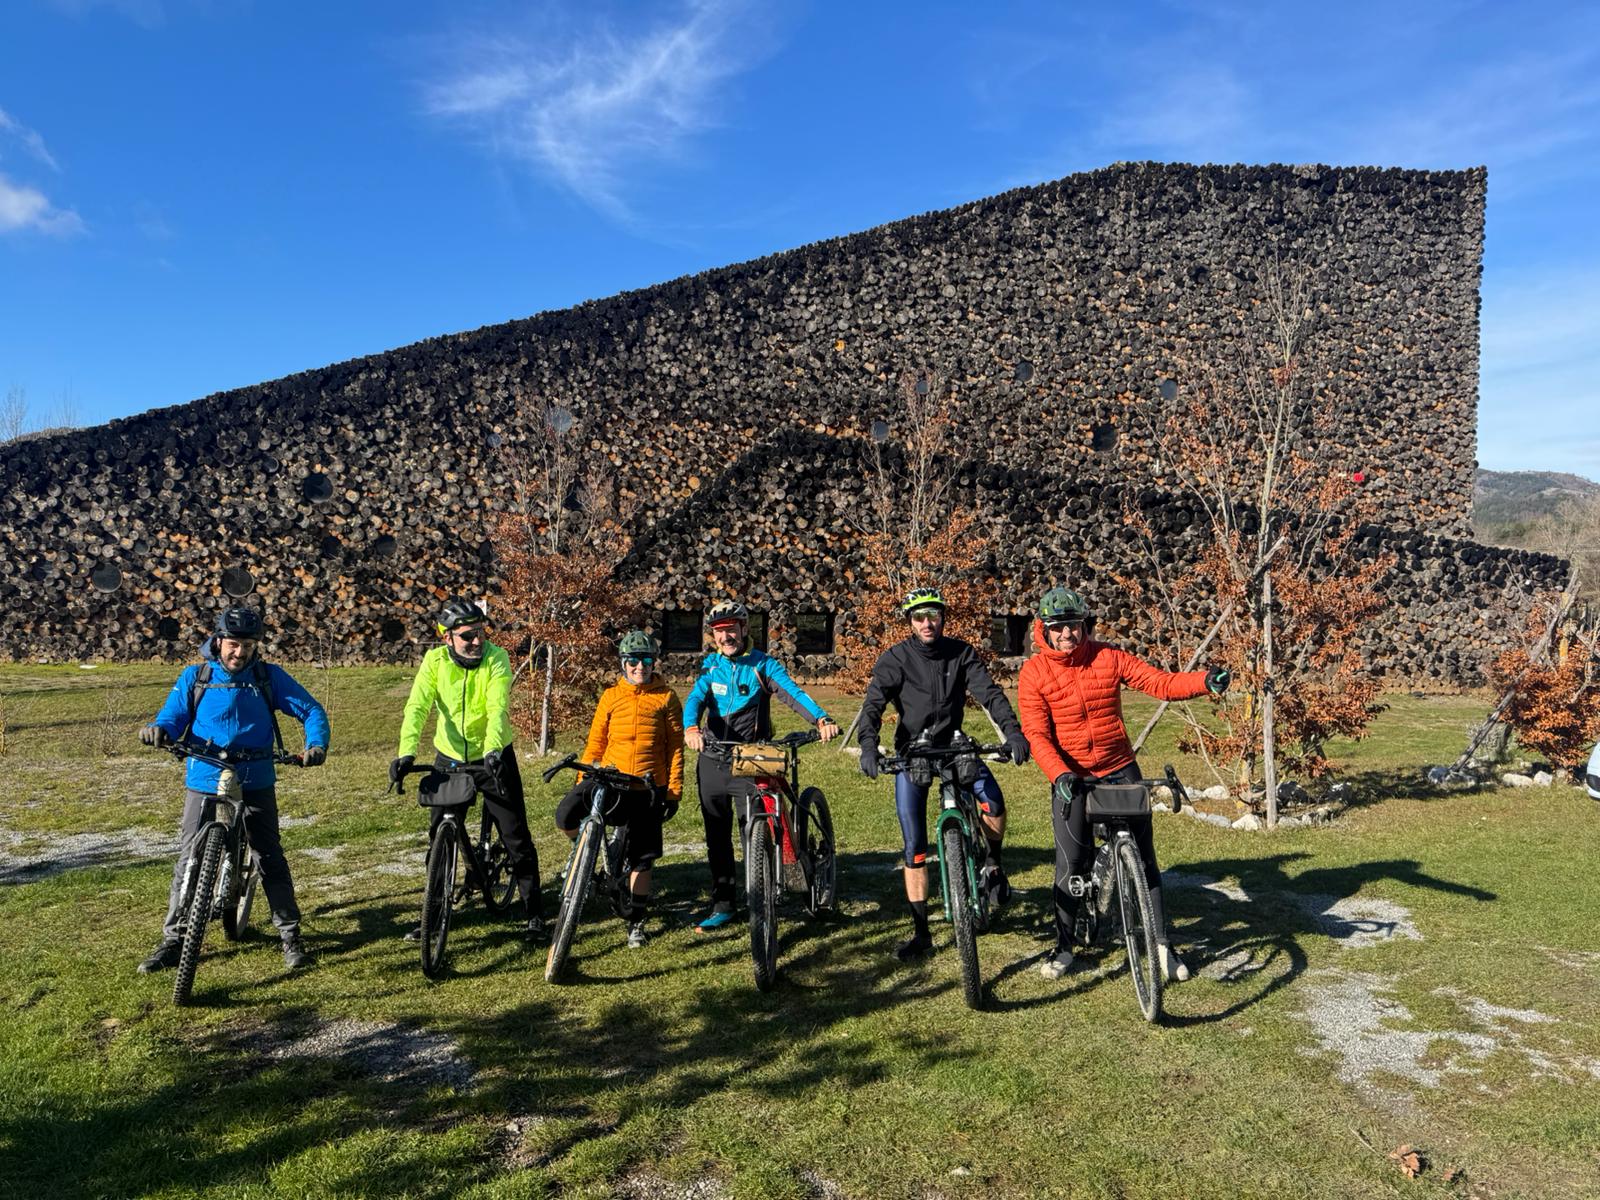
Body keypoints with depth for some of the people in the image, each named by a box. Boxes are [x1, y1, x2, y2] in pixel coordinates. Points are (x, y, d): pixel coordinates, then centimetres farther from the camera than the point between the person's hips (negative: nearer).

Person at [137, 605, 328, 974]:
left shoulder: (269, 677, 1)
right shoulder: (194, 677, 4)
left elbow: (311, 711, 0)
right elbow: (172, 718, 5)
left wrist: (316, 744, -18)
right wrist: (157, 730, -19)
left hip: (256, 785, -1)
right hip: (204, 784, 1)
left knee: (270, 859, 2)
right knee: (188, 862, 3)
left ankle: (291, 935, 13)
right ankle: (173, 940, 17)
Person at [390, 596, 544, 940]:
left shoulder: (496, 657, -18)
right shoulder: (435, 660, -13)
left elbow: (498, 708, -29)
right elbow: (417, 707, -23)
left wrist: (492, 750, -46)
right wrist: (406, 752, -39)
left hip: (493, 756, -2)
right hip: (450, 757, 2)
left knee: (516, 836, 0)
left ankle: (534, 912, 13)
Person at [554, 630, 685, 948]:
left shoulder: (666, 697, 4)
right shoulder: (610, 696, 9)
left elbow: (675, 747, 3)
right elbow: (595, 742, 13)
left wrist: (674, 791, -1)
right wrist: (582, 780, 8)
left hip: (648, 784, -2)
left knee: (641, 858, 3)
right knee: (566, 815, -22)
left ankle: (636, 923, 19)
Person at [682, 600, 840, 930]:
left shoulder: (762, 664, -5)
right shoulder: (711, 665, 4)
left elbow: (792, 692, -19)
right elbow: (695, 699, -11)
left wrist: (821, 719, -38)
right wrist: (691, 728, -34)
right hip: (712, 761, 4)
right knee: (717, 836, 11)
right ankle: (722, 905, 23)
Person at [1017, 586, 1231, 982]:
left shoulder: (1108, 657, -6)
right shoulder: (1034, 673, -10)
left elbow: (1161, 683, -12)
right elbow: (1037, 734, -15)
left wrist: (1205, 681, -30)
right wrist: (1060, 774, -30)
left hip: (1120, 769, 2)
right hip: (1070, 777, -1)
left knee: (1143, 857, 4)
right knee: (1071, 865, 0)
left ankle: (1162, 942, 18)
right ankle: (1063, 947, 17)